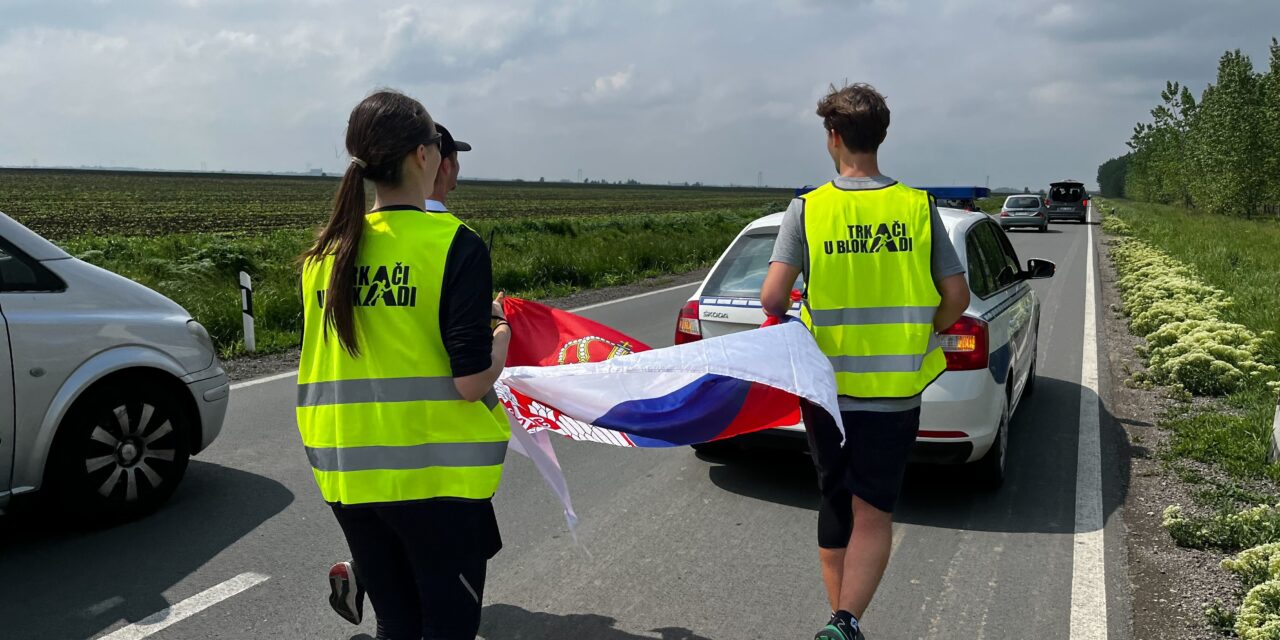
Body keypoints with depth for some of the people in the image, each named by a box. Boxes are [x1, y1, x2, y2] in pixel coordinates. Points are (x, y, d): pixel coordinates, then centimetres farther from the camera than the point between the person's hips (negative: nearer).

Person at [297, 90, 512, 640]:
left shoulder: (326, 252, 3)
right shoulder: (456, 246, -14)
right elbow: (471, 381, -19)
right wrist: (501, 334, 2)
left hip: (347, 472, 6)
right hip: (436, 471, -5)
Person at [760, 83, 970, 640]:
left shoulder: (806, 210, -7)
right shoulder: (919, 208, -3)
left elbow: (772, 298, -16)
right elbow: (957, 297, -1)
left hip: (826, 384, 1)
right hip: (896, 390, 0)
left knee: (836, 506, 18)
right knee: (874, 514, 6)